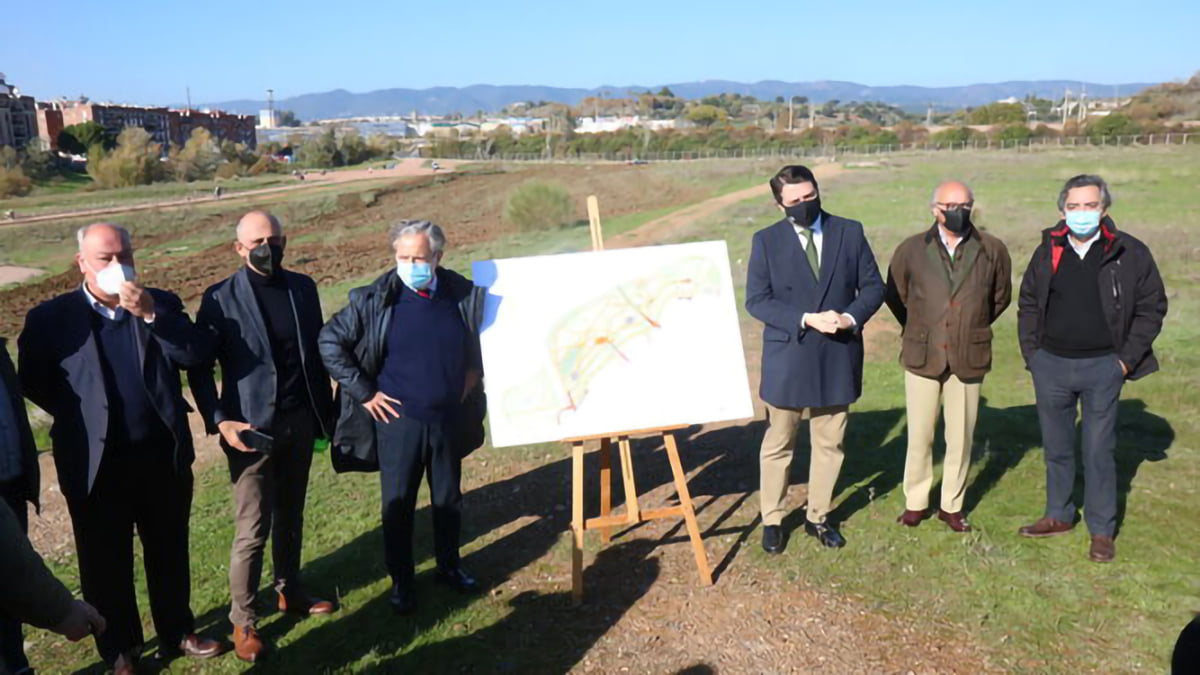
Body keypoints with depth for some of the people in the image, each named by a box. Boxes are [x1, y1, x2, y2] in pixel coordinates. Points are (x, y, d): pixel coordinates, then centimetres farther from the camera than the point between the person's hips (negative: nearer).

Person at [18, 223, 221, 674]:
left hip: (163, 455, 2)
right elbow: (33, 381, 1)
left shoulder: (160, 304, 1)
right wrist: (78, 418, -2)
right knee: (106, 563, 13)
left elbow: (199, 356, -11)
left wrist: (151, 314, -20)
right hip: (96, 463, -1)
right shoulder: (51, 317, -5)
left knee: (169, 553, 17)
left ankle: (178, 632, 36)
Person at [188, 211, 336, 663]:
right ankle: (243, 620, 18)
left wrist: (327, 413, 9)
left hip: (300, 421, 4)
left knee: (290, 516, 18)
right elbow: (199, 368, -6)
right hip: (251, 426, -4)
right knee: (253, 529, 1)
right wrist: (219, 421, -16)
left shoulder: (302, 287, 4)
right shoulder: (221, 299, -9)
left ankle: (290, 592, 36)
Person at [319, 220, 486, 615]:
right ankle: (400, 581, 28)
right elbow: (330, 342, -7)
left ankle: (449, 567, 38)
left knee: (449, 498, 17)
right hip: (398, 420, -2)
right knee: (398, 505, 9)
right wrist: (364, 393, -9)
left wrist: (475, 370, 5)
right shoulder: (375, 300, -13)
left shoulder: (462, 294, -6)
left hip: (450, 417, 3)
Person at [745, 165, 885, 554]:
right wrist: (806, 319, -19)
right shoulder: (766, 241, -3)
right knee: (778, 445, 9)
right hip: (787, 360, -2)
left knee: (829, 444, 13)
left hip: (837, 359, 2)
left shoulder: (850, 232, 3)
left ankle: (818, 517, 30)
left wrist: (850, 317, -15)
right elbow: (756, 300, -8)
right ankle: (772, 520, 25)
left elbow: (873, 286, 5)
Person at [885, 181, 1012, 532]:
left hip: (969, 358, 1)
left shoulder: (992, 250, 0)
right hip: (923, 356, -1)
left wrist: (972, 329, 14)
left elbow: (1002, 296, 16)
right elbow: (894, 294, 12)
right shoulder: (911, 249, -2)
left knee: (960, 437, 8)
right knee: (919, 436, 6)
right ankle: (915, 502, 22)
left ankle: (952, 505, 24)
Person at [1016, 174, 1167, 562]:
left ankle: (1102, 530, 17)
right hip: (1051, 366, 3)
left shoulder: (1130, 253, -4)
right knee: (1056, 447, 13)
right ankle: (1058, 516, 29)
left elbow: (1152, 307, 2)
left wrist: (1127, 359, -4)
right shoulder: (1047, 253, 4)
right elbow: (1028, 305, 12)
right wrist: (1032, 354, 5)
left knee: (1099, 451, 4)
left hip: (1102, 369, -3)